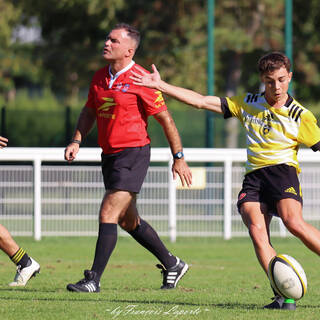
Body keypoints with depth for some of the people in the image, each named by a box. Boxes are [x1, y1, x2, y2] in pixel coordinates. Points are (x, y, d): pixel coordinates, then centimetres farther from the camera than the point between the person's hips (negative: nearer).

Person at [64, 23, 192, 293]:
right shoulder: (100, 77, 8)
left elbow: (166, 119, -9)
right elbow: (89, 112, 21)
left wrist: (179, 157, -7)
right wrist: (76, 141, 5)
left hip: (133, 153, -8)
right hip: (110, 156, 8)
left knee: (108, 214, -14)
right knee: (128, 220, 16)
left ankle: (94, 280, -10)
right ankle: (172, 265, 31)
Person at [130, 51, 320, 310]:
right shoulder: (248, 104, 16)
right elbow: (201, 102, 17)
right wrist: (160, 85, 14)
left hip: (282, 170, -3)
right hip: (253, 176, 3)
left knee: (293, 222, -31)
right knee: (257, 230, -22)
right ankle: (284, 296, -30)